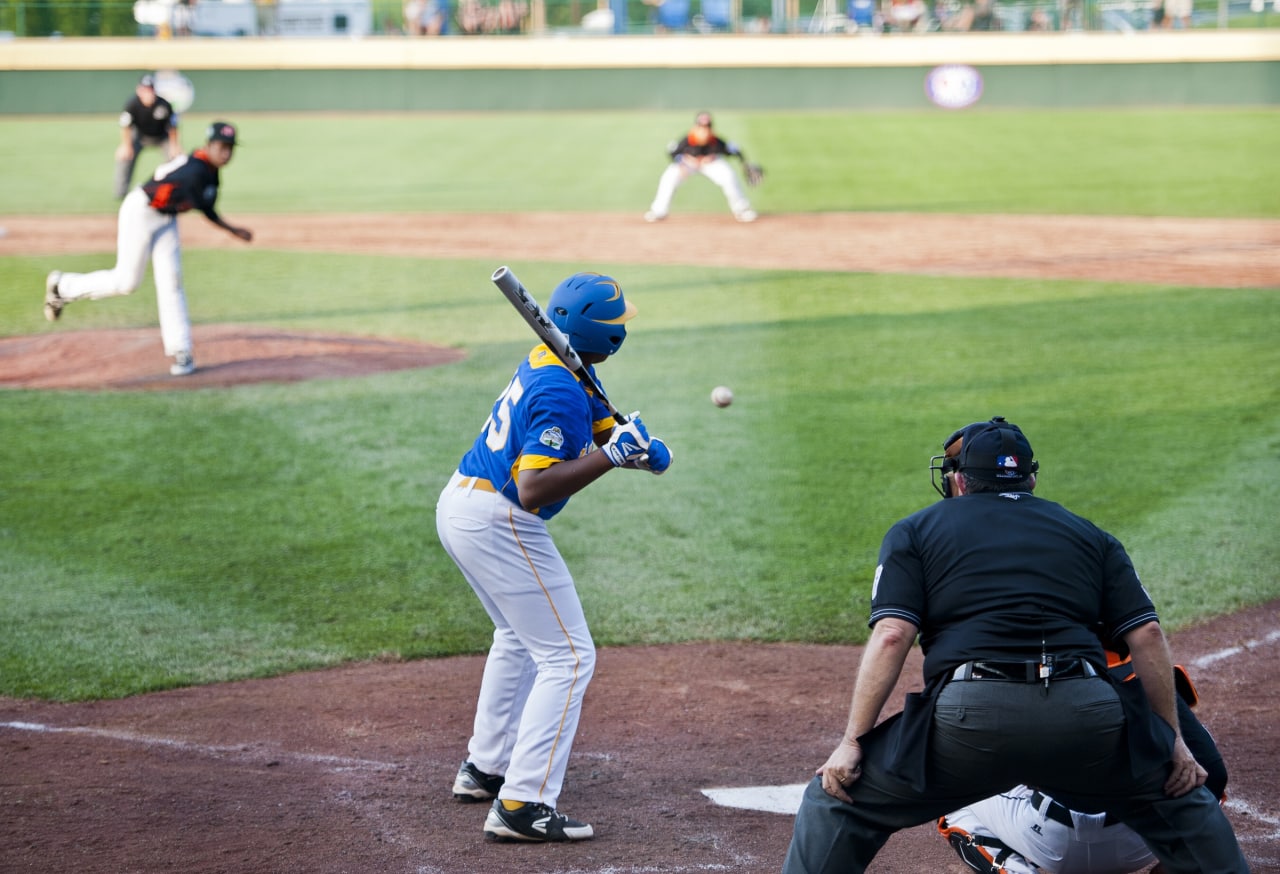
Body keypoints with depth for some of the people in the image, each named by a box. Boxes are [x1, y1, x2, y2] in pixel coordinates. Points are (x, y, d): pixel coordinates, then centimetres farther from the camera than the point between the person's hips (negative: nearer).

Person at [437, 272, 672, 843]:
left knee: (519, 637, 29)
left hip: (458, 506, 10)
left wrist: (638, 446, -9)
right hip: (498, 525, -10)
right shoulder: (562, 391, -23)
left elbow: (606, 429, 13)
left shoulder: (549, 364, 8)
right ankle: (522, 805, -15)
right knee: (568, 656, -7)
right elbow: (533, 489, -29)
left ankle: (485, 768, 36)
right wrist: (610, 456, -28)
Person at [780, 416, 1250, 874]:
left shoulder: (913, 532, 19)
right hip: (1086, 717, 2)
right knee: (1178, 798, 28)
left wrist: (852, 742, 2)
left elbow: (891, 636, 3)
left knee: (836, 800, 16)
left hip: (968, 718, -2)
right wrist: (1172, 737, 18)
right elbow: (1147, 634, 15)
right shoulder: (1091, 536, 26)